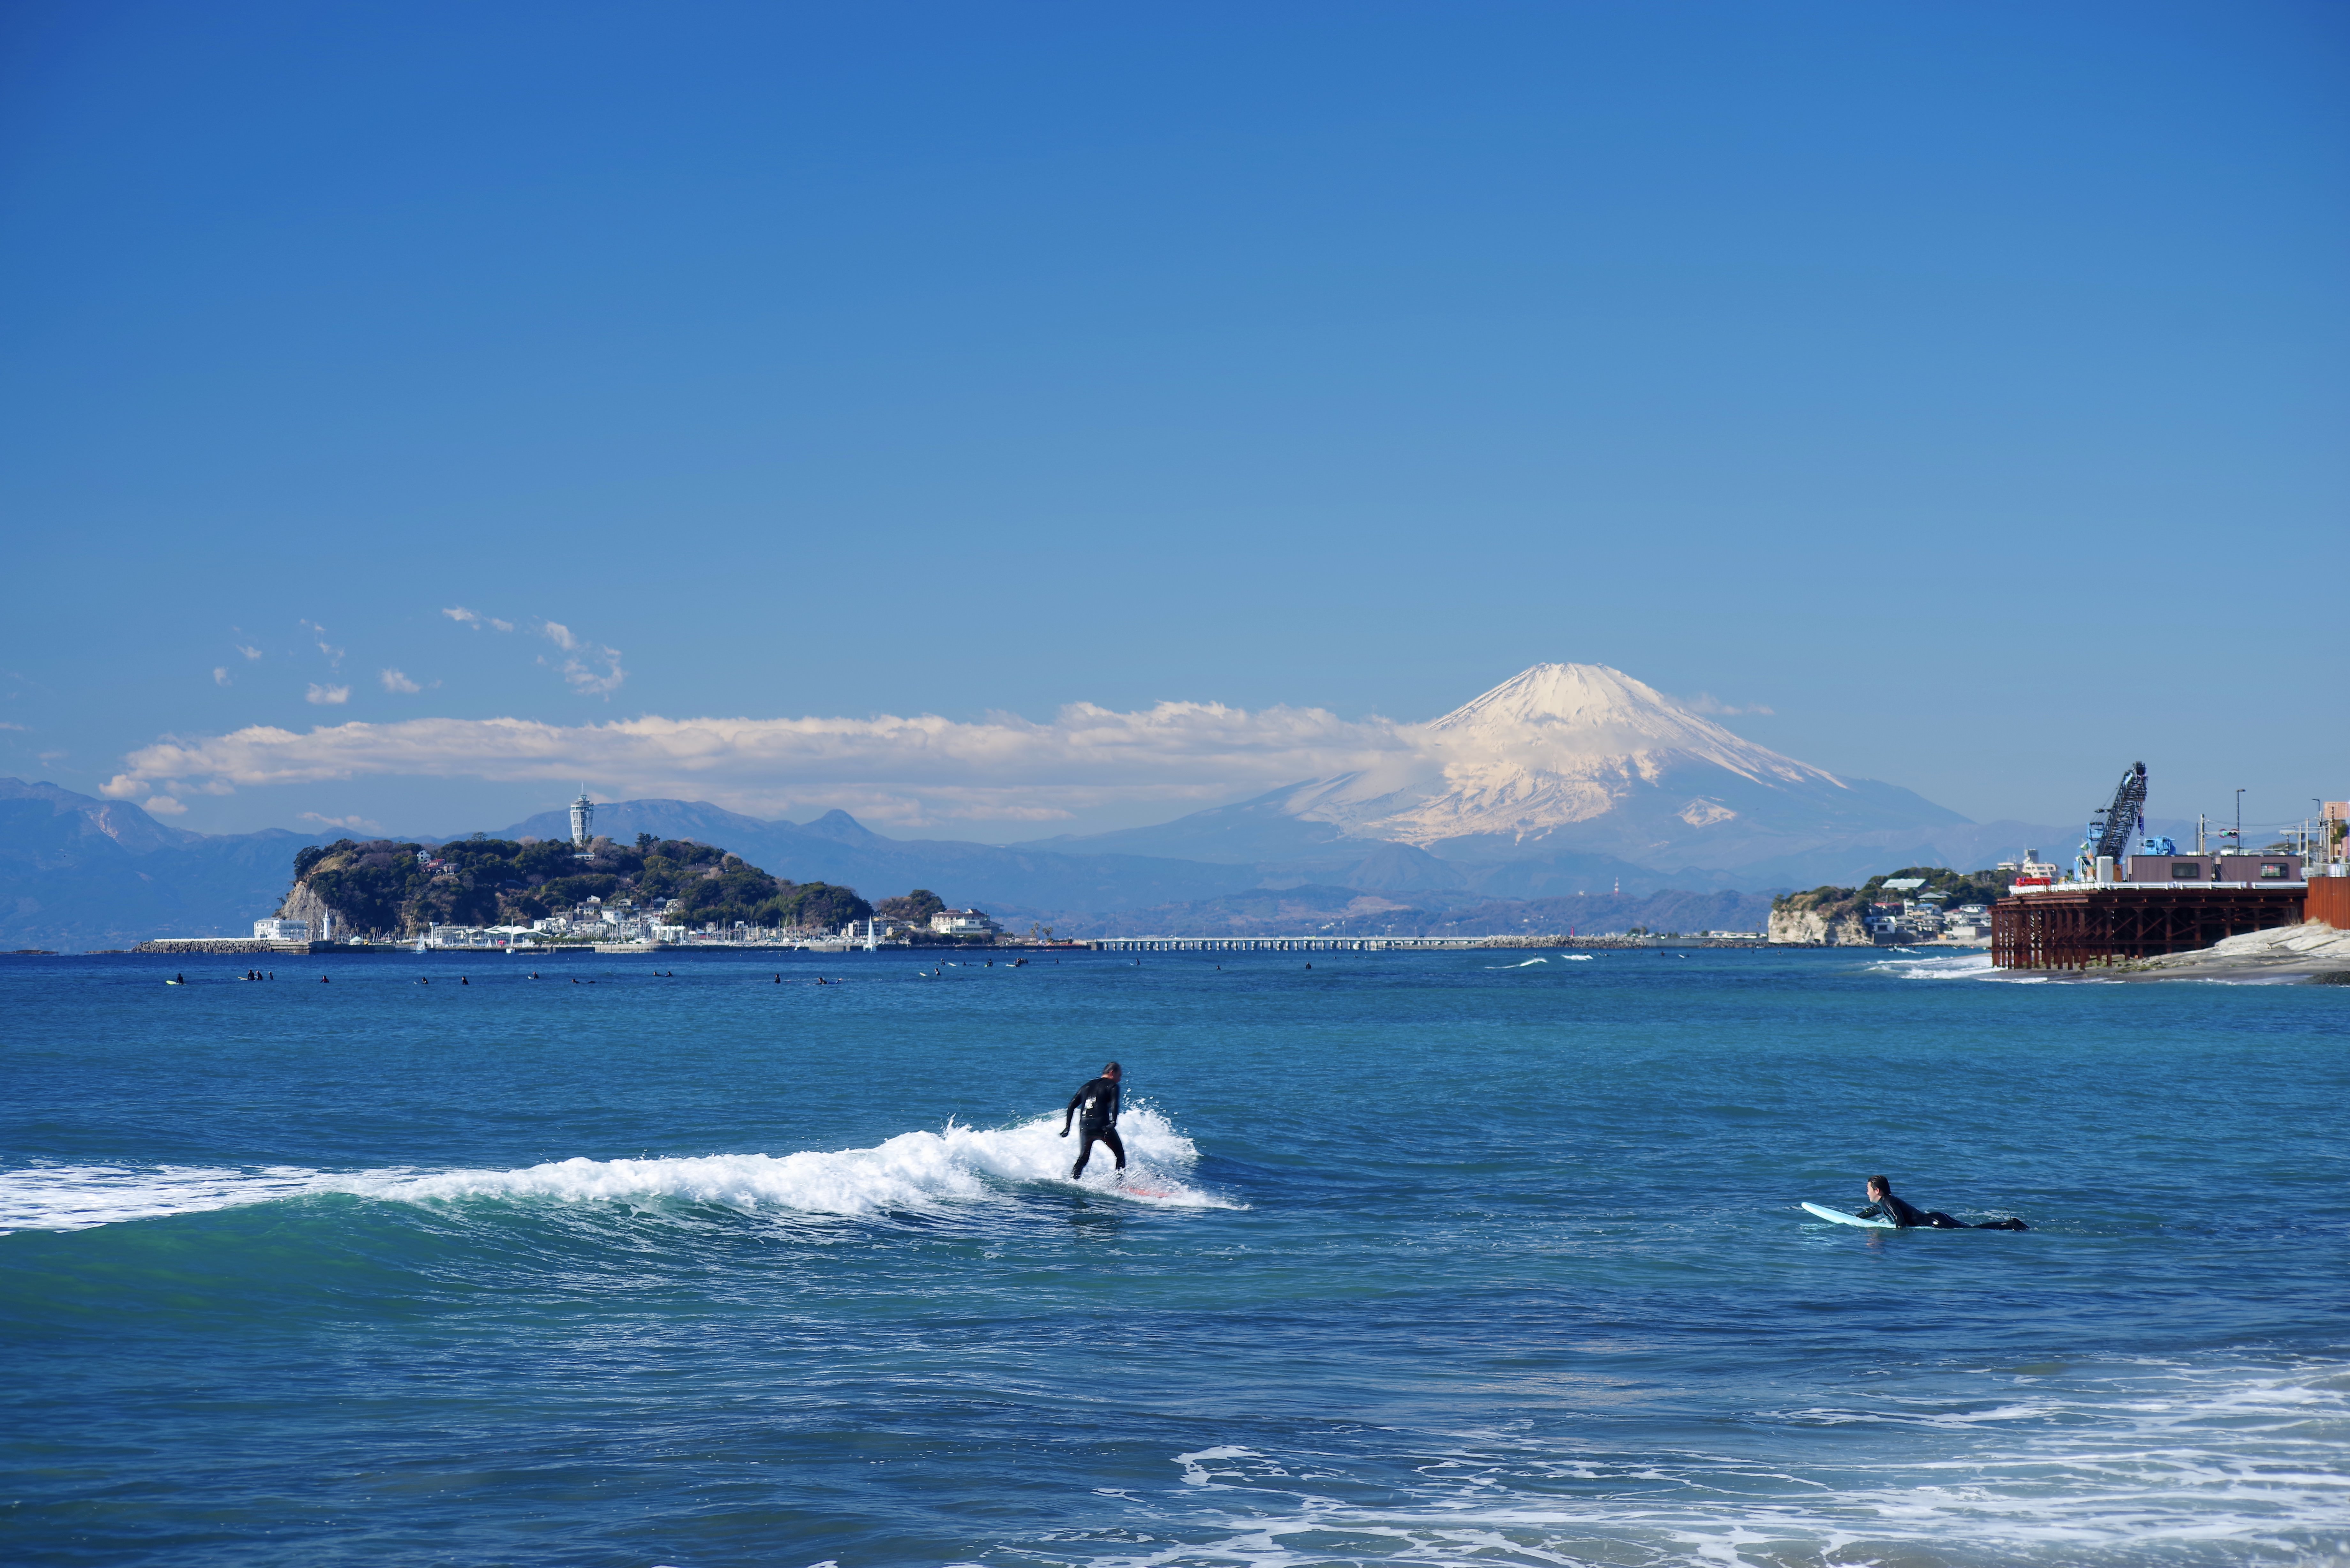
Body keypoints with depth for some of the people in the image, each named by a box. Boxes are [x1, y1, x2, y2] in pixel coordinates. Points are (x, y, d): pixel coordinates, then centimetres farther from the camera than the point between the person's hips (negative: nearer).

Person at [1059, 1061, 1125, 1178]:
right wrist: (1113, 1122, -23)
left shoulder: (1088, 1086, 22)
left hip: (1085, 1127, 5)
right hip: (1102, 1127, -5)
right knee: (1120, 1154, 9)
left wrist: (1067, 1127, 19)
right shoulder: (1112, 1086, 5)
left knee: (1083, 1159, 19)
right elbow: (1114, 1104, -13)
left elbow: (1072, 1106, 18)